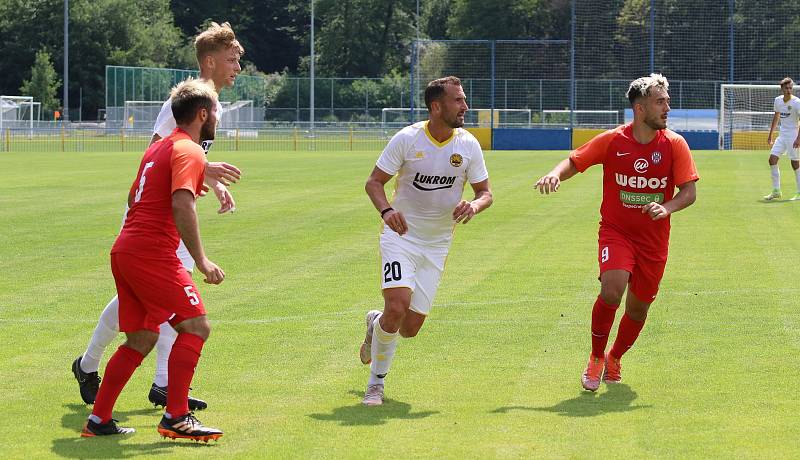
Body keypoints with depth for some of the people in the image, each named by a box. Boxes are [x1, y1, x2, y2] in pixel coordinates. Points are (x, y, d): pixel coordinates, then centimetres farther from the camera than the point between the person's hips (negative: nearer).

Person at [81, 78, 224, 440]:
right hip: (153, 255, -9)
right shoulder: (189, 152, -9)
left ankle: (98, 420, 15)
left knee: (140, 340, 14)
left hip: (124, 251, 9)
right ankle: (175, 417, -12)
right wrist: (201, 261, -25)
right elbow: (182, 205, -23)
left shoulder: (158, 148, 19)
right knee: (195, 325, -7)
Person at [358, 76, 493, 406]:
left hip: (437, 245, 3)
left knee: (410, 329, 0)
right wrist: (387, 210, -25)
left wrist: (473, 206, -20)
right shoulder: (407, 138, -12)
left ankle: (376, 324, 38)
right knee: (397, 307, -23)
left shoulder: (468, 145, -4)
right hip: (400, 235, -3)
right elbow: (374, 182, -5)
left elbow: (485, 193, 4)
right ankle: (376, 383, -2)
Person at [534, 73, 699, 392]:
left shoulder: (674, 144, -5)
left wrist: (666, 208, -24)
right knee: (612, 290, -25)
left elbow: (689, 192, -5)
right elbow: (575, 162, 2)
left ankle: (615, 358, 40)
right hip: (615, 231, -2)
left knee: (638, 308, 10)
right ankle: (596, 358, -2)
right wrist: (555, 175, -20)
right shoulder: (612, 141, -7)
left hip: (654, 239, 2)